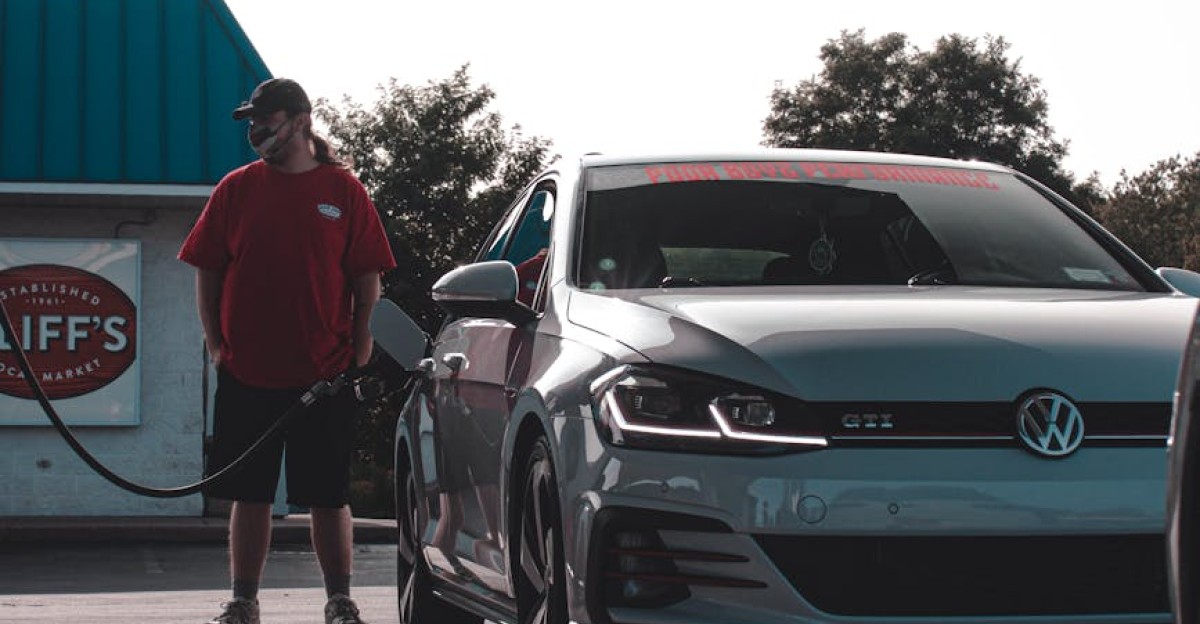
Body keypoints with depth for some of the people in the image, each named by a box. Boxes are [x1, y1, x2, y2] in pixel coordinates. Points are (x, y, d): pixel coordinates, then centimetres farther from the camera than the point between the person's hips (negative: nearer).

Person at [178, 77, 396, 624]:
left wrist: (360, 346, -4)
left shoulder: (344, 190, 3)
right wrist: (215, 343, 1)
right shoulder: (235, 189, 7)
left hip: (325, 374, -2)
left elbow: (367, 278, 4)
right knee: (249, 493, 6)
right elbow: (207, 273, 8)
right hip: (246, 373, 2)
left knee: (328, 495, 3)